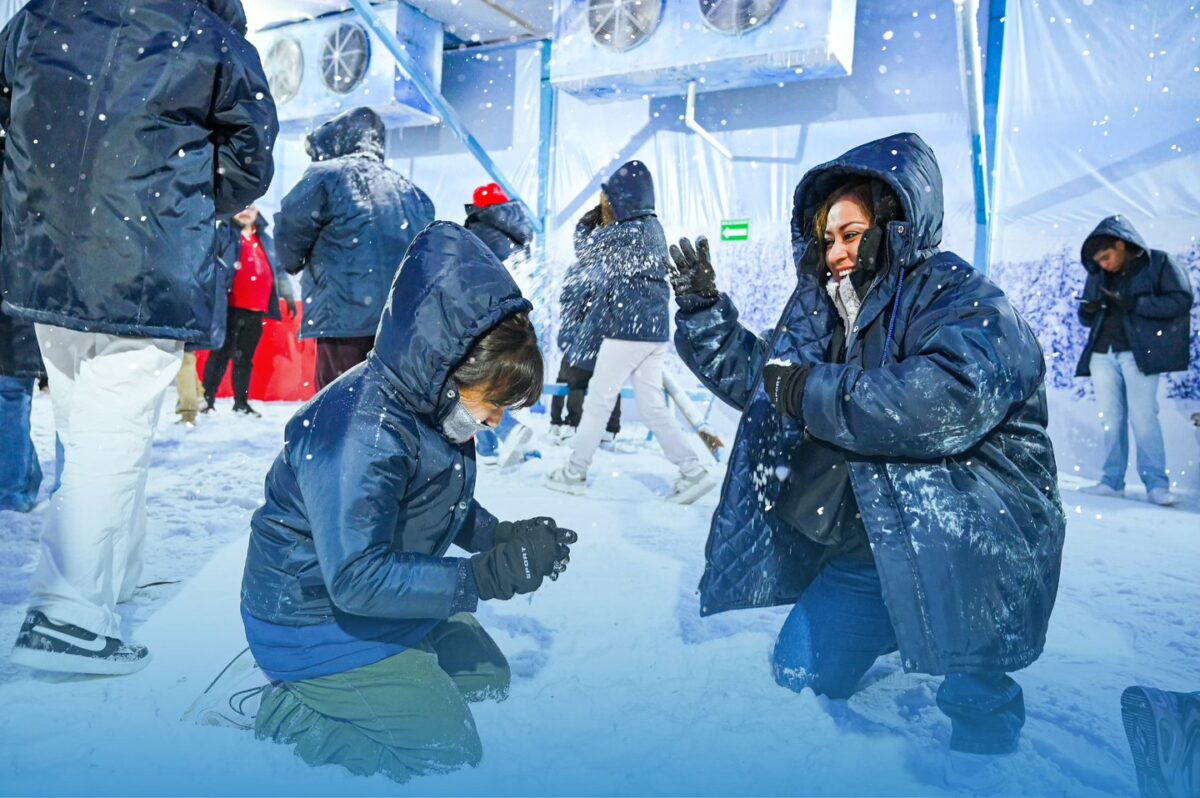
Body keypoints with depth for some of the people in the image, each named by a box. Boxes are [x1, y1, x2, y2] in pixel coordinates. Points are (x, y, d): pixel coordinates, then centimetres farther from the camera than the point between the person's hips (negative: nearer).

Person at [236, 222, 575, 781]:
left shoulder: (427, 405, -5)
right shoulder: (363, 435, -34)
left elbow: (445, 504, 10)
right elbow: (358, 579, -34)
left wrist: (502, 536, -9)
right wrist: (488, 575, -33)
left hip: (386, 595, 9)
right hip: (321, 617, -9)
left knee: (488, 677, 20)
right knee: (449, 750, -4)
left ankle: (316, 692, 19)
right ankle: (282, 713, 6)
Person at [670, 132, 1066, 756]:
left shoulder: (961, 299, -16)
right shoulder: (824, 308, 8)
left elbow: (950, 400, -37)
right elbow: (754, 377, 21)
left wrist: (813, 391, -28)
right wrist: (703, 311, 8)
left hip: (966, 553, -7)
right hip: (865, 553, 8)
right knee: (797, 676, 11)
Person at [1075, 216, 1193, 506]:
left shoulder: (1158, 263, 3)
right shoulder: (1097, 275, 16)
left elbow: (1181, 299, -7)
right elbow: (1087, 317, 19)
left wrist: (1132, 303, -16)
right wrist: (1087, 310, -5)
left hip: (1139, 353, -4)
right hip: (1102, 354, 4)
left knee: (1143, 418, -8)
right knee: (1111, 420, 4)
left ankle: (1157, 483, -3)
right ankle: (1112, 481, 6)